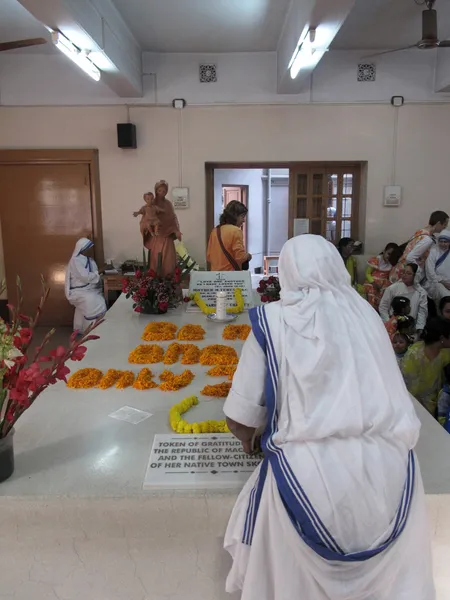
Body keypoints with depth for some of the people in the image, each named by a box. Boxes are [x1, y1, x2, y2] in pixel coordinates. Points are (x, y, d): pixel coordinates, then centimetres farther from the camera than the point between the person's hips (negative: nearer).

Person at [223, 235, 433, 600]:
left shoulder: (272, 320, 0)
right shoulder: (367, 314, 9)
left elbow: (239, 420, 2)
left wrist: (250, 436, 24)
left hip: (310, 478, -2)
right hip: (389, 471, 3)